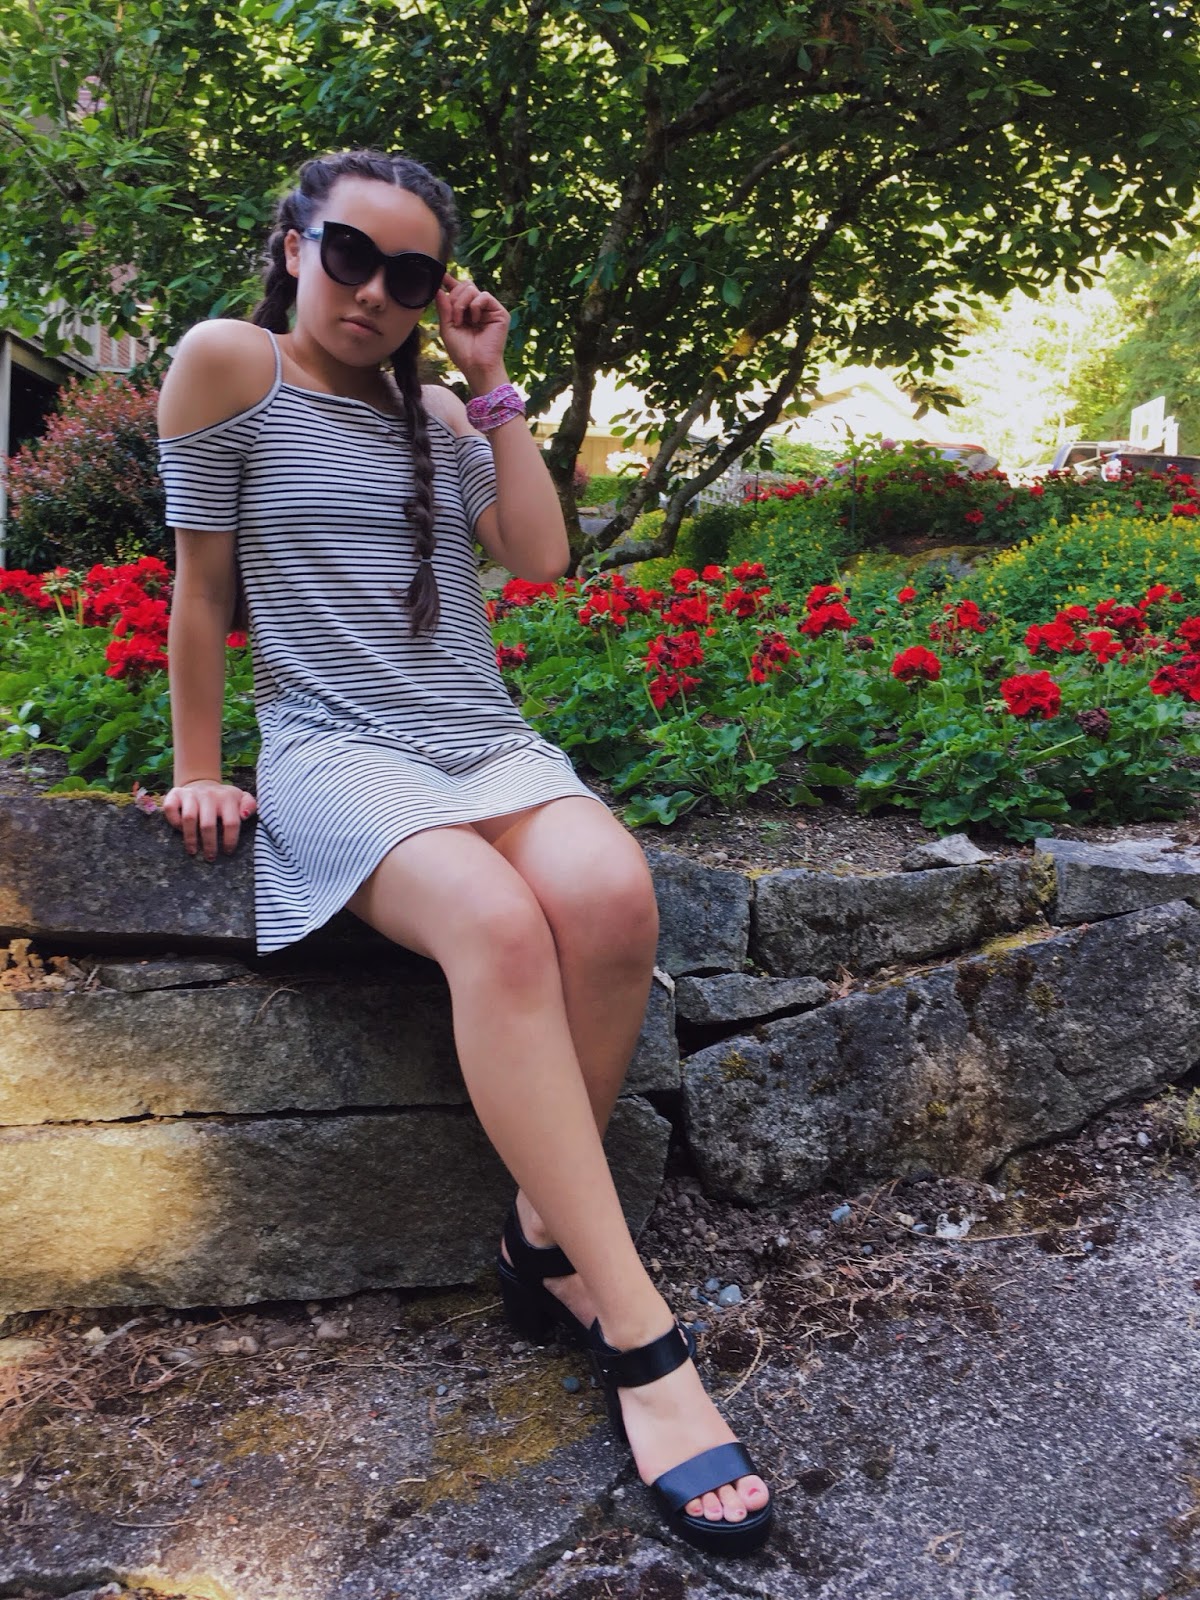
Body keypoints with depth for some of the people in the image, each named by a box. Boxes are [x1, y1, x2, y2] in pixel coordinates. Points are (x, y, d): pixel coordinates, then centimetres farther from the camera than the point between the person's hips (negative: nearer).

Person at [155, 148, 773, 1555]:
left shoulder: (439, 415, 19)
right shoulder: (230, 364, 4)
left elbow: (540, 559, 6)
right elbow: (202, 588, 3)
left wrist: (491, 388, 6)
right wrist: (198, 771, 3)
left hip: (487, 742, 5)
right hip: (334, 750, -4)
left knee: (609, 893, -31)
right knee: (497, 925, -37)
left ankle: (547, 1240, -12)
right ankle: (641, 1339, -30)